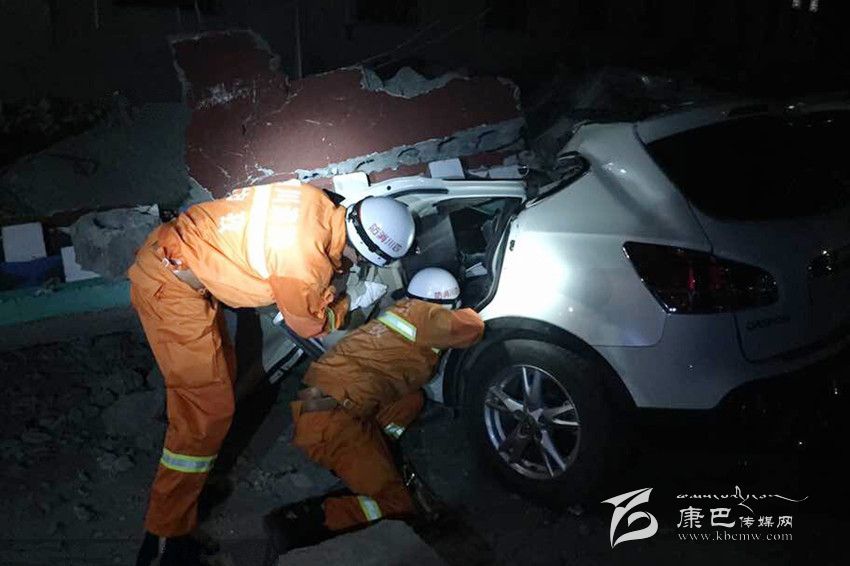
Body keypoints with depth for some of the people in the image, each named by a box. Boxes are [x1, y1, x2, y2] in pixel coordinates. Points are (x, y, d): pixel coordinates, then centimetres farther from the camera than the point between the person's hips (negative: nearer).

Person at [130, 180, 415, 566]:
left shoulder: (319, 203, -5)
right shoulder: (306, 262, -27)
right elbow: (310, 323, -5)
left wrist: (335, 272, 12)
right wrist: (357, 300, 7)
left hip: (174, 254, 10)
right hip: (171, 288, -10)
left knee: (220, 372, 22)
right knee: (207, 412, -5)